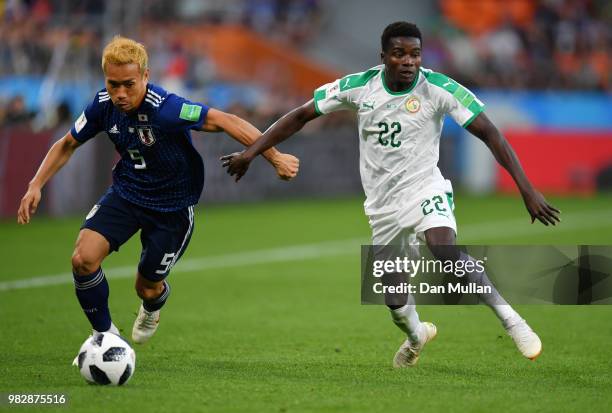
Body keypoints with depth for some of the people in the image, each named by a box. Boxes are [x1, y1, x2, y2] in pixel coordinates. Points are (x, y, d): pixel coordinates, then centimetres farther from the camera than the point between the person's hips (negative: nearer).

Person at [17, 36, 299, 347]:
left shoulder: (165, 109, -32)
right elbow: (67, 145, 4)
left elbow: (226, 121, -35)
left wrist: (275, 157, -41)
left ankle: (152, 308, 49)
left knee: (147, 288, 6)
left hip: (172, 208, -4)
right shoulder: (103, 105, -13)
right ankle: (105, 333, 7)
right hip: (126, 193, 4)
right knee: (83, 258, -18)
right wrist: (36, 186, -6)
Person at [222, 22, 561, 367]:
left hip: (425, 190, -4)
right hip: (383, 205, 4)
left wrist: (528, 190, -23)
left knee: (445, 253, -35)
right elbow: (301, 115, 3)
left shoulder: (440, 89, -16)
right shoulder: (358, 87, -8)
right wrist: (251, 153, -1)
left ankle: (511, 320, -24)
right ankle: (416, 335, 49)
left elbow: (490, 134, -16)